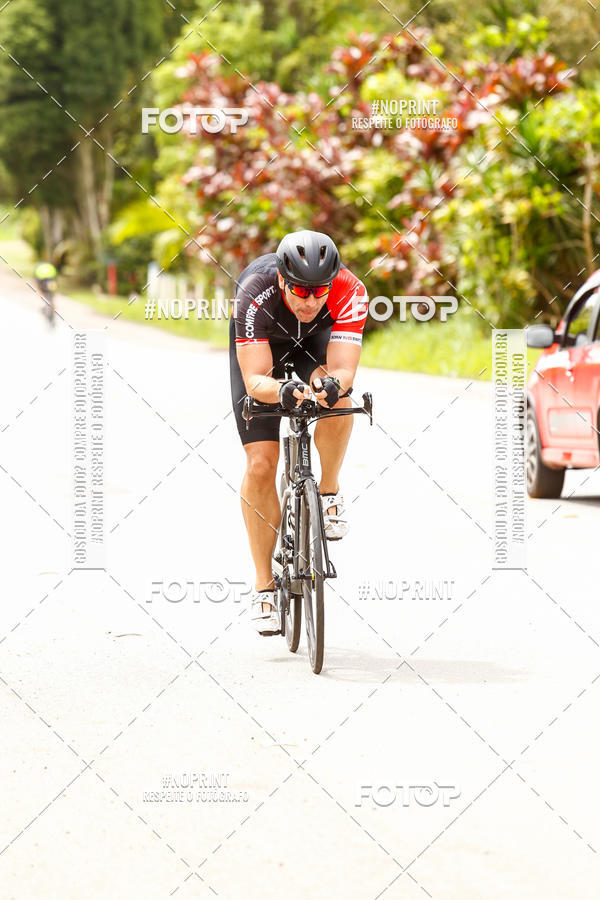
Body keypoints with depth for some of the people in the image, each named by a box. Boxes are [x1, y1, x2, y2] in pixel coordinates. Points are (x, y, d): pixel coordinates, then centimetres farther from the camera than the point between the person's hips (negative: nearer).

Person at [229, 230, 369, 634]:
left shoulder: (350, 291, -36)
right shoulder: (255, 293, -38)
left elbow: (344, 370, -41)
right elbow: (255, 380, -40)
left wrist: (332, 383, -63)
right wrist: (282, 391, -62)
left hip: (318, 342, 1)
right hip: (261, 348, -1)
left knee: (338, 404, -34)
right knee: (260, 465, -11)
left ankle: (329, 493, -5)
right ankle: (264, 586, 0)